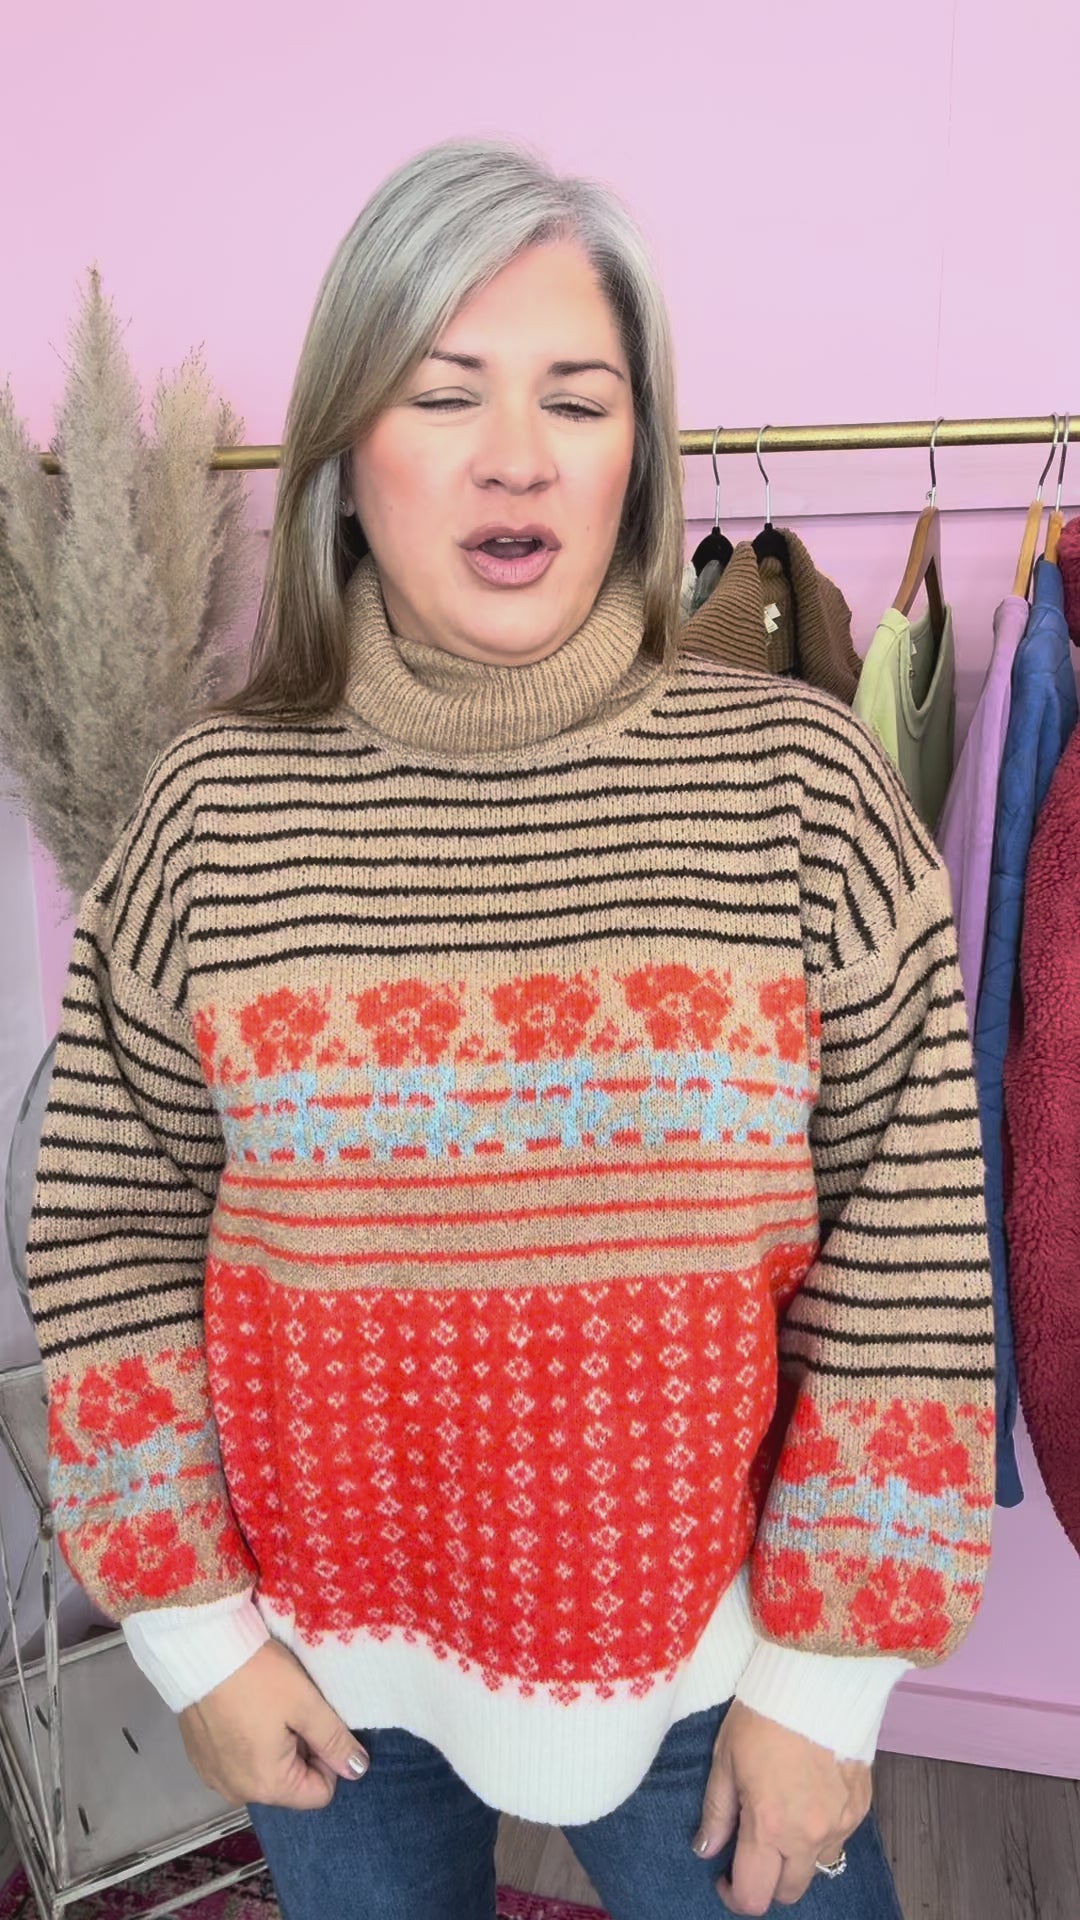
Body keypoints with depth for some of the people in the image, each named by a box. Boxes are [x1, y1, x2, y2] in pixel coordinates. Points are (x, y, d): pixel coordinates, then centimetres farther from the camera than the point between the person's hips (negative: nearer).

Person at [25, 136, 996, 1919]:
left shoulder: (801, 781, -13)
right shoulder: (215, 803, -10)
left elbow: (910, 1249, -9)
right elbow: (109, 1232, -2)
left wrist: (829, 1675, -5)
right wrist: (189, 1621, 0)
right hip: (334, 1672, 2)